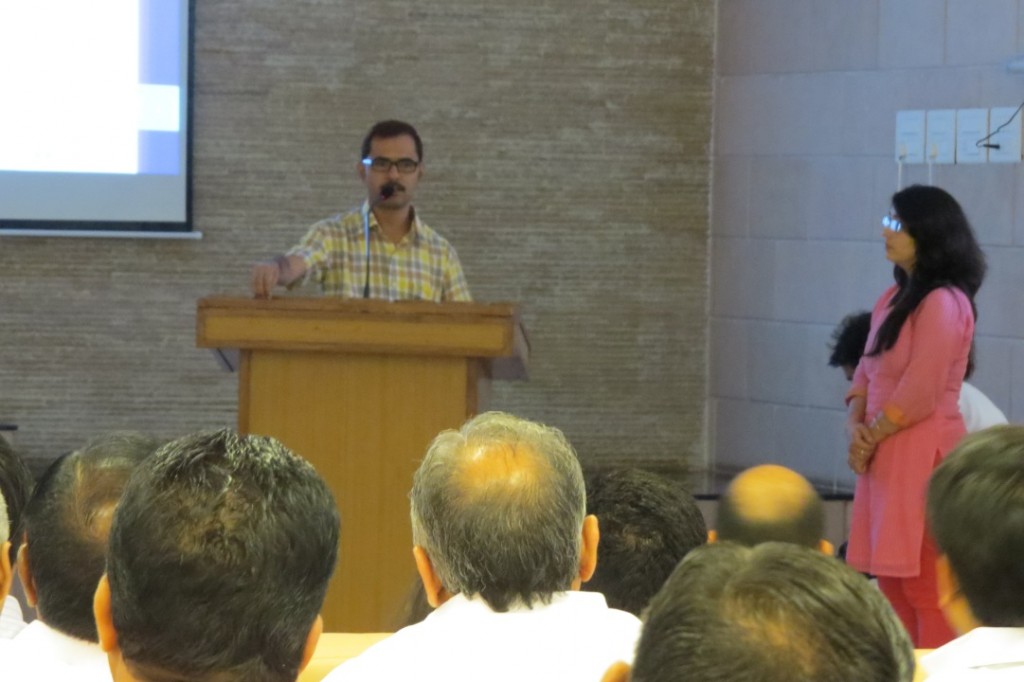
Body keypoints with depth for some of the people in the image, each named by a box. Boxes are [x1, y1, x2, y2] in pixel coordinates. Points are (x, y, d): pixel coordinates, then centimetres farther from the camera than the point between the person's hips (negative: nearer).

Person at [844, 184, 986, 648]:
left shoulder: (943, 303, -15)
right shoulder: (895, 297, 14)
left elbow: (918, 394, -18)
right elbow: (867, 371, 16)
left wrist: (870, 440, -7)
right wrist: (855, 426, -2)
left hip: (922, 459, -10)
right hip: (887, 458, 10)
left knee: (926, 588, -7)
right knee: (893, 581, 15)